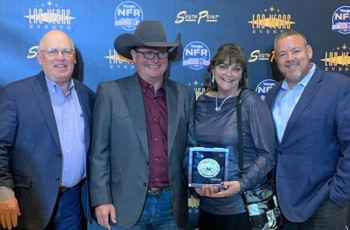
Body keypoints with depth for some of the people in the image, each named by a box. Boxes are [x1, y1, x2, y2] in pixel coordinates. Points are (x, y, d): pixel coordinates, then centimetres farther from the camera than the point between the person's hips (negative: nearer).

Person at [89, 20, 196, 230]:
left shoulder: (185, 95, 4)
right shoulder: (110, 92, -4)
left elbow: (192, 147, 10)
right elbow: (99, 151, -3)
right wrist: (102, 199, -7)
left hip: (172, 204, 3)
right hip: (128, 205, -3)